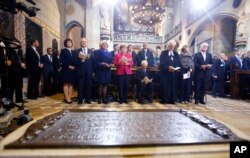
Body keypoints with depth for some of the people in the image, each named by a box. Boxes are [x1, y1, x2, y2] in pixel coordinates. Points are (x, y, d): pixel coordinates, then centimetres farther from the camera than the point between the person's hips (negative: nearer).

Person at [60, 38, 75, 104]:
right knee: (66, 84, -2)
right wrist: (68, 66, -15)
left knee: (71, 84, 4)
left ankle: (69, 97, 9)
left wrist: (74, 66, -5)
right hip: (66, 69, -5)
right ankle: (67, 98, 0)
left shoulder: (73, 52, 17)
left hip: (72, 70, 5)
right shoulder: (63, 51, 2)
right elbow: (62, 60, -9)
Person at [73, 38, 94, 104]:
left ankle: (88, 99, 18)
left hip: (89, 72, 1)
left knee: (88, 86, 7)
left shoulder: (91, 51, 10)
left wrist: (93, 71, -1)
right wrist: (81, 60, -22)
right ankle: (80, 99, 15)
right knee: (80, 87, 4)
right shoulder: (77, 51, 6)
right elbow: (75, 61, -4)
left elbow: (93, 61, 5)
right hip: (80, 72, -1)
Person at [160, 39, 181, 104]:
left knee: (173, 86, 3)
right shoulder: (163, 53, 3)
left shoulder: (176, 54, 16)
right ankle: (164, 100, 4)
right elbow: (162, 63, -7)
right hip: (165, 73, -4)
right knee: (165, 87, -5)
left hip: (174, 73, 4)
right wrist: (168, 67, -21)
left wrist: (177, 68, -10)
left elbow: (178, 63, 11)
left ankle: (172, 100, 11)